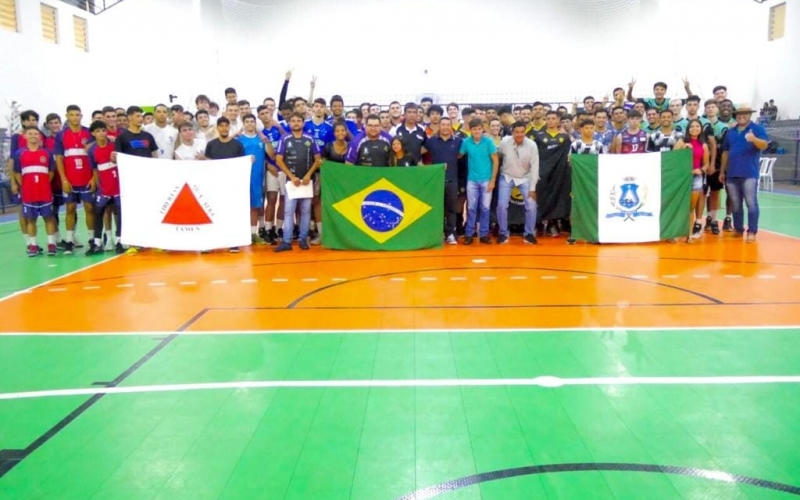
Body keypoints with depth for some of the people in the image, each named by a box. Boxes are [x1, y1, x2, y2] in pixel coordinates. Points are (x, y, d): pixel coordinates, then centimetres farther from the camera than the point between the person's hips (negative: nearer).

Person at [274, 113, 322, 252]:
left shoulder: (310, 139, 4)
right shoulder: (284, 140, 1)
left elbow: (318, 159, 5)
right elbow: (279, 160, -2)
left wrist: (309, 174, -7)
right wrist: (291, 176, -9)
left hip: (307, 180, 1)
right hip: (291, 180, -1)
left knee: (305, 211, 5)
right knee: (289, 211, -3)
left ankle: (303, 239, 13)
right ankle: (286, 241, -3)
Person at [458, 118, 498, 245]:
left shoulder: (488, 141, -8)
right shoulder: (466, 142, -5)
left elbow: (495, 161, -4)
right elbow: (459, 156, 9)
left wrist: (493, 180, -7)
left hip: (486, 180, -1)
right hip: (472, 180, 1)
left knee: (485, 208, 5)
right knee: (471, 208, 6)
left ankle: (484, 234, 14)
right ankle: (469, 234, 13)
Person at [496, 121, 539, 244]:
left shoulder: (532, 145, -18)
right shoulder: (504, 142, -17)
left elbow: (534, 167, -15)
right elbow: (497, 156, 2)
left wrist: (532, 188, -16)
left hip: (525, 178, 0)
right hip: (506, 177, 0)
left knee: (531, 205, -11)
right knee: (502, 205, -11)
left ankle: (529, 233, 8)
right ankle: (503, 233, 7)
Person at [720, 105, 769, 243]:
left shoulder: (757, 129, 1)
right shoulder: (731, 132, 16)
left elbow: (765, 145, -14)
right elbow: (726, 152, 19)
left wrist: (754, 139, -35)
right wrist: (722, 171, 16)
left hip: (749, 173, -5)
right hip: (732, 173, 5)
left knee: (751, 203, -8)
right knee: (736, 204, 11)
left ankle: (752, 232, -6)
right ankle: (738, 229, 21)